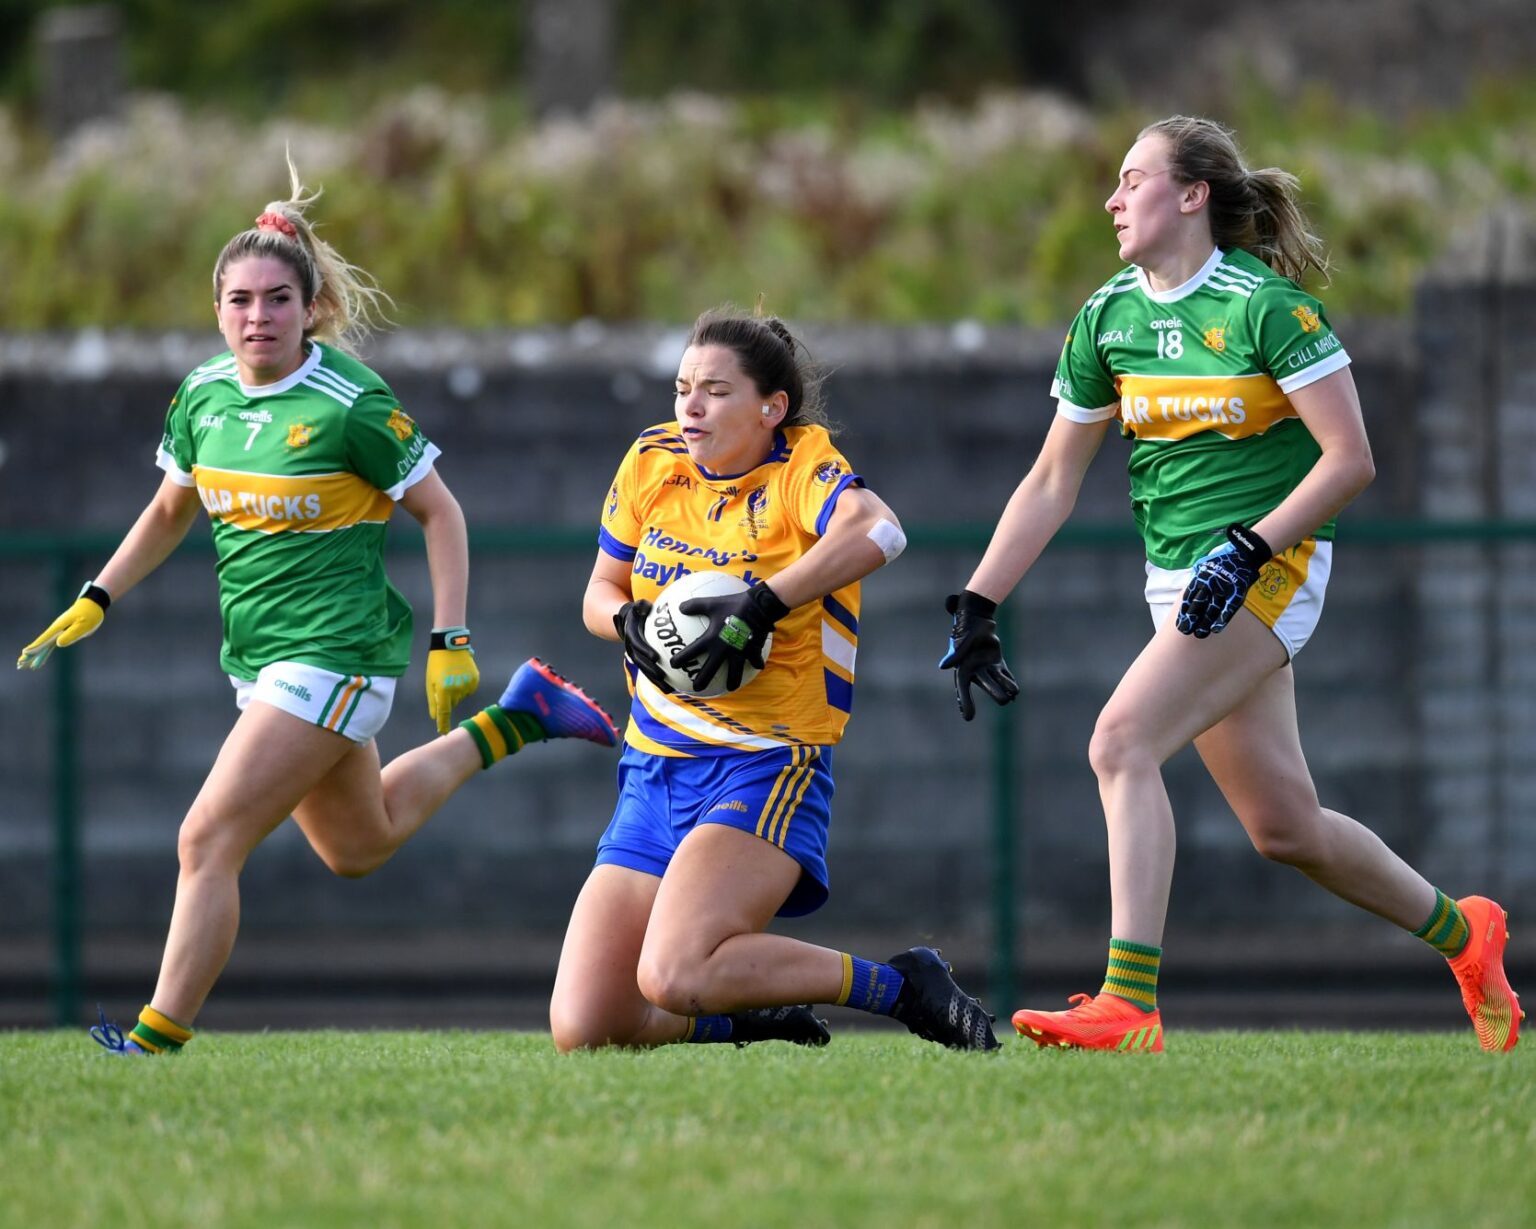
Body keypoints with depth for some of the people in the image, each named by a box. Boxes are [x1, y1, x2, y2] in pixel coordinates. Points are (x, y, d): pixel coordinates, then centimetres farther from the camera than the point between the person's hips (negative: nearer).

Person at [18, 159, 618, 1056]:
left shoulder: (350, 403, -16)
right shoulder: (202, 396, 2)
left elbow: (440, 512, -9)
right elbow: (170, 511, 19)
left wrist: (451, 642, -14)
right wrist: (94, 604, 10)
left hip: (336, 652, -8)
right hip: (258, 655, 8)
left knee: (209, 841, -16)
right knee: (358, 846, 24)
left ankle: (160, 1037, -12)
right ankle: (513, 724, 41)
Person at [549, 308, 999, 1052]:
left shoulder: (800, 466, -10)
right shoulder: (651, 461, 7)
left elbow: (876, 531, -31)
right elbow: (602, 589, 18)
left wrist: (762, 606, -36)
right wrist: (630, 623, -6)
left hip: (766, 767, -7)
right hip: (653, 768, 7)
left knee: (674, 977, -30)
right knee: (582, 1031, -6)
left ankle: (900, 985, -9)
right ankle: (757, 1022, 23)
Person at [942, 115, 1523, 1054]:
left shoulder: (1263, 304, -14)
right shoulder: (1107, 317, 6)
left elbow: (1351, 459, -15)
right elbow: (1053, 482, 10)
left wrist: (1247, 549, -23)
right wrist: (977, 607, 3)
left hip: (1271, 568, -7)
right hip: (1180, 581, 7)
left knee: (1122, 744, -24)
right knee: (1284, 826, 10)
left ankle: (1129, 1004, -27)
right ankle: (1463, 934, 33)